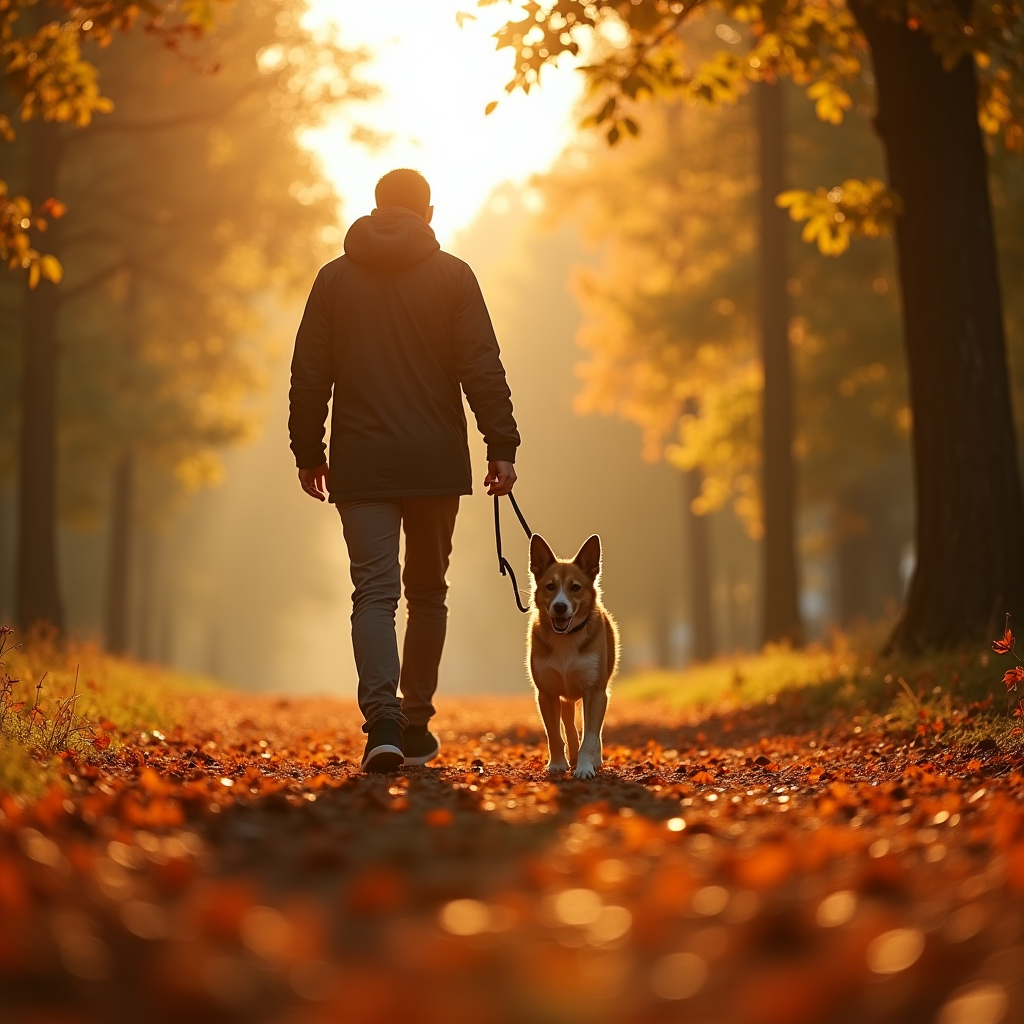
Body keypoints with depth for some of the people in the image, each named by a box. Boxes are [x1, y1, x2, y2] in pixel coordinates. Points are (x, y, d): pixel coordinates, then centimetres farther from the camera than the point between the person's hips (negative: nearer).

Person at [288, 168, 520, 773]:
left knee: (375, 592, -3)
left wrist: (309, 452, 14)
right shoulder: (452, 276, 1)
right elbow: (482, 367, -6)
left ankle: (383, 722, -22)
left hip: (362, 464, 0)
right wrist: (502, 446, -4)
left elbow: (309, 376, 6)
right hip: (436, 463, 0)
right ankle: (416, 725, 20)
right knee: (428, 591, 14)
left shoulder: (335, 278, 6)